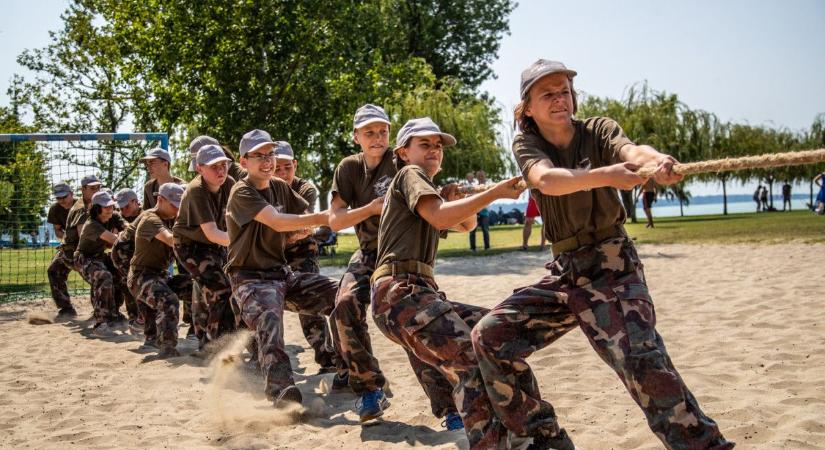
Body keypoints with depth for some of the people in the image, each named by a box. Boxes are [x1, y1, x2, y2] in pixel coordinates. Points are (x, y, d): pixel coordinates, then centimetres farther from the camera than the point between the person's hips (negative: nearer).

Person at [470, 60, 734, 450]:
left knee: (642, 358, -25)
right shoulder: (527, 144, 0)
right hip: (564, 271, 4)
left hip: (611, 265, -4)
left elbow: (631, 150, -26)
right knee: (490, 337, -3)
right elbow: (547, 180, -23)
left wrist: (656, 160, -51)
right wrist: (604, 175, -42)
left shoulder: (598, 130, -3)